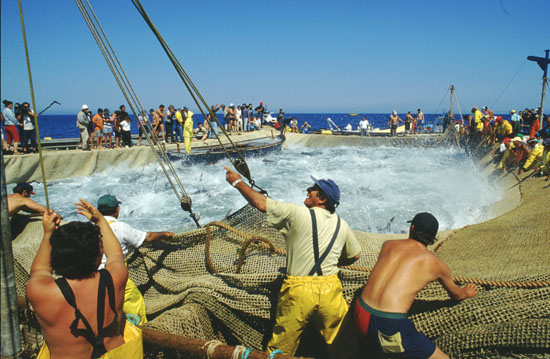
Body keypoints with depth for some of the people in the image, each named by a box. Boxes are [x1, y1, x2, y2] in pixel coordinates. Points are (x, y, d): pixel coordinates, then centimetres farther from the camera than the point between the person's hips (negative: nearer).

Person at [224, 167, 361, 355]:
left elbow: (261, 204, -3)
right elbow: (354, 256, 20)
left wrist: (238, 182, 10)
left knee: (280, 350, 13)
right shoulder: (341, 225, 7)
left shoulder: (297, 214, -7)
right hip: (330, 290, 4)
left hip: (298, 292, -3)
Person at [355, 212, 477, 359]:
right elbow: (456, 294, 28)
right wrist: (467, 293, 52)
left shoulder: (388, 245, 14)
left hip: (360, 314, 5)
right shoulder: (437, 264, 7)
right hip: (391, 326, -5)